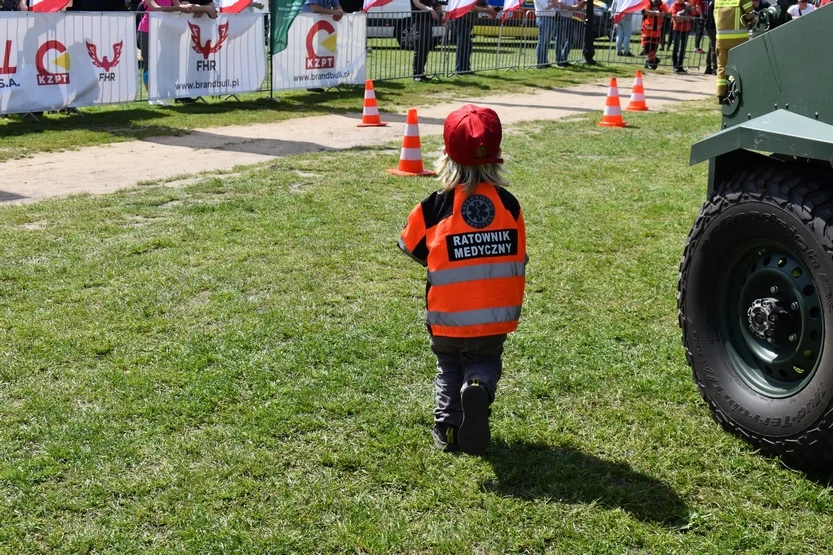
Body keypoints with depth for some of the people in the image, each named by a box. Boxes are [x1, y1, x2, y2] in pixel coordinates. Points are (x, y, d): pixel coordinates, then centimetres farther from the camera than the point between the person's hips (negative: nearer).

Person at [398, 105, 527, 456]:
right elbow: (518, 260, 6)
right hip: (496, 315, 1)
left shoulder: (434, 207, -12)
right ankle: (480, 388, -14)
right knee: (485, 361, 18)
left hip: (448, 316, -1)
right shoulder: (509, 204, -3)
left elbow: (411, 246, 5)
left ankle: (448, 426, 11)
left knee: (450, 368, 20)